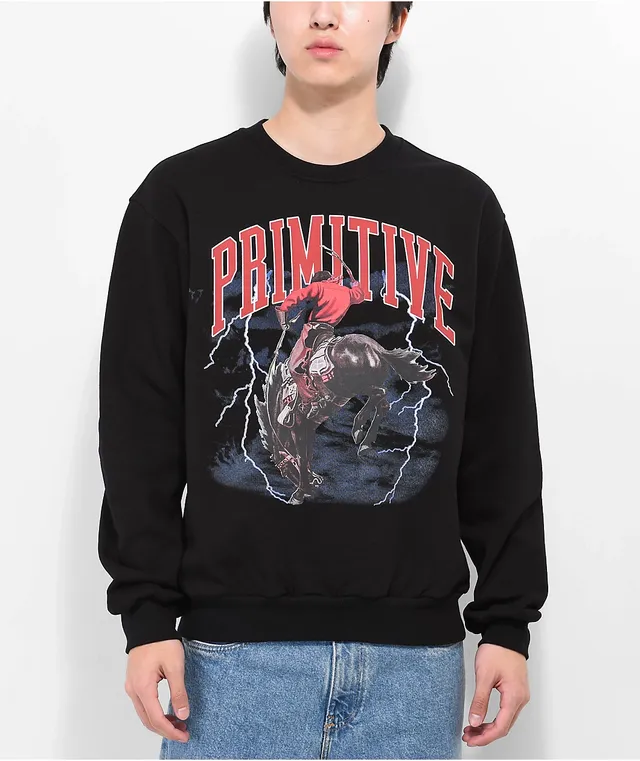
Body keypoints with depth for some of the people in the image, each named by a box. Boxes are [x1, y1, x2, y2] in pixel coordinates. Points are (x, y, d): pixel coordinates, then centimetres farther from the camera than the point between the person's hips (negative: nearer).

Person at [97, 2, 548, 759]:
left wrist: (507, 621, 5)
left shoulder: (462, 208, 9)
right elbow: (140, 422, 2)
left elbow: (500, 435, 9)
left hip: (415, 647, 2)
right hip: (236, 644, -1)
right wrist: (147, 613, -4)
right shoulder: (182, 197, 4)